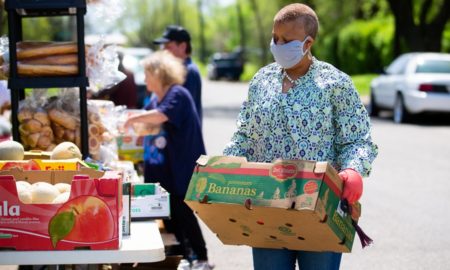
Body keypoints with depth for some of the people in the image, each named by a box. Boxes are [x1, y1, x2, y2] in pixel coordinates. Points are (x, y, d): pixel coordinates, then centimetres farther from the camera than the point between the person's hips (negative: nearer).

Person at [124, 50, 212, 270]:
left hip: (179, 169, -8)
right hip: (160, 169, 8)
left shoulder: (177, 94, -13)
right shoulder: (155, 99, 14)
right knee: (170, 214, 10)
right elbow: (150, 127, 24)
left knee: (183, 213, -6)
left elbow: (161, 116, -31)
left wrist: (134, 119, -20)